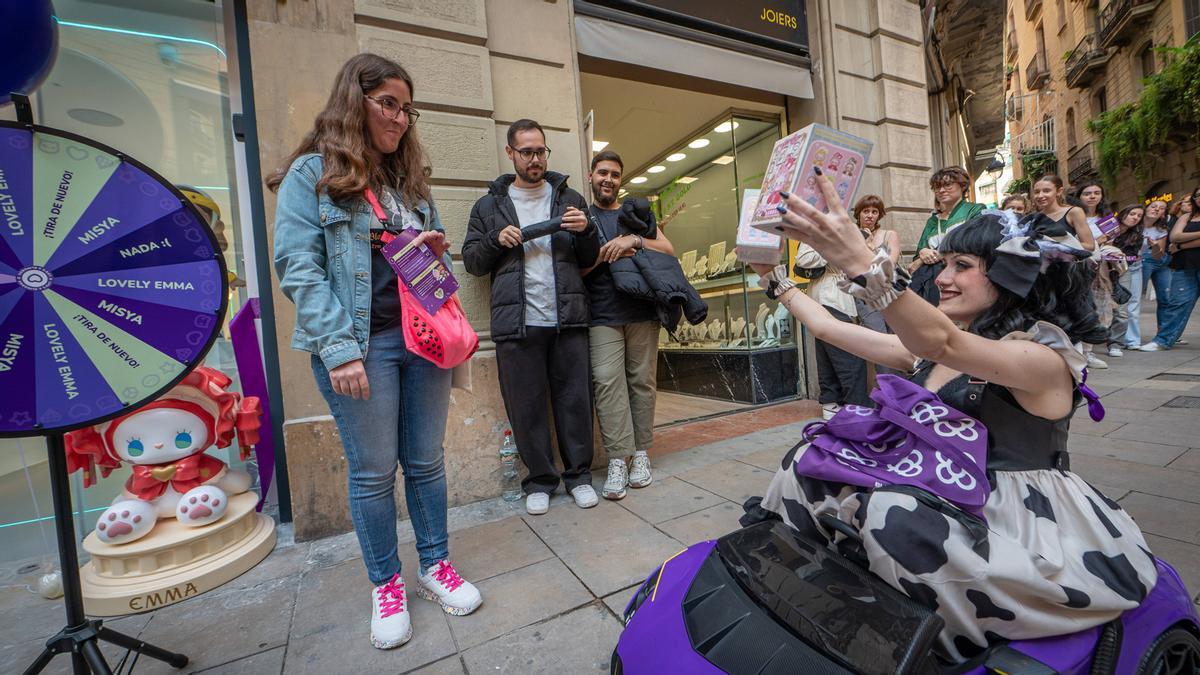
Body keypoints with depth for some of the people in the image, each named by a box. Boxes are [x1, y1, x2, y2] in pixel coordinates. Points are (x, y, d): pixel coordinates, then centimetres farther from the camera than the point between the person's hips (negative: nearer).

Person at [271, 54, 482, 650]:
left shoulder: (409, 178, 17)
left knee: (425, 461, 11)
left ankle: (435, 566, 29)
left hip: (423, 338, 5)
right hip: (360, 345, -4)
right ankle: (386, 585, 26)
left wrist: (436, 251, -1)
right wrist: (339, 349, -18)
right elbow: (298, 267, -9)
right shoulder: (311, 174, 1)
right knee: (373, 471, 7)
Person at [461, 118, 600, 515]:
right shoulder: (489, 205, 13)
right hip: (516, 322, 0)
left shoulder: (569, 198, 15)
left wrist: (585, 232, -6)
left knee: (575, 399, 6)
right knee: (526, 405, 6)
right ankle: (540, 479, 23)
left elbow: (588, 261, 13)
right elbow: (471, 262, 11)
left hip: (568, 318, 1)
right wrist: (496, 240, -7)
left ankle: (579, 474, 23)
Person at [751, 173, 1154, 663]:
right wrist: (774, 278, 7)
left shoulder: (1046, 356, -15)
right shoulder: (932, 346, 8)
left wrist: (860, 262, -52)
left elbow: (941, 342, -38)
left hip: (1019, 516, -6)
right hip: (946, 496, 7)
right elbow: (828, 328, 8)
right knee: (809, 461, -12)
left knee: (893, 512, -35)